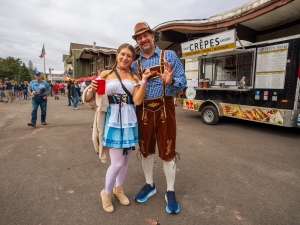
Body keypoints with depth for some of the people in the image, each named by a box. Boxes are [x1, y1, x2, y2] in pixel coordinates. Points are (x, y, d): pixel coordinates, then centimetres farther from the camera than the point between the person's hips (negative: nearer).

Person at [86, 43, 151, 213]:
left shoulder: (134, 78, 8)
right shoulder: (105, 74, 4)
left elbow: (137, 101, -5)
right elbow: (96, 98, 6)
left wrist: (144, 80, -10)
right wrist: (92, 89, -14)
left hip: (130, 121, 3)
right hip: (113, 120, -3)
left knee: (126, 160, 13)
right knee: (117, 163, -3)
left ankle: (118, 189, 40)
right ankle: (106, 193, 26)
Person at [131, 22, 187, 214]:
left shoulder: (169, 55, 2)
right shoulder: (135, 64, 12)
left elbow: (183, 82, -6)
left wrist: (170, 81, -24)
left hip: (165, 108, -3)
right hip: (143, 110, 4)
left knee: (167, 151, 4)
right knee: (146, 149, 14)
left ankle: (170, 192, 22)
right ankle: (149, 185, 35)